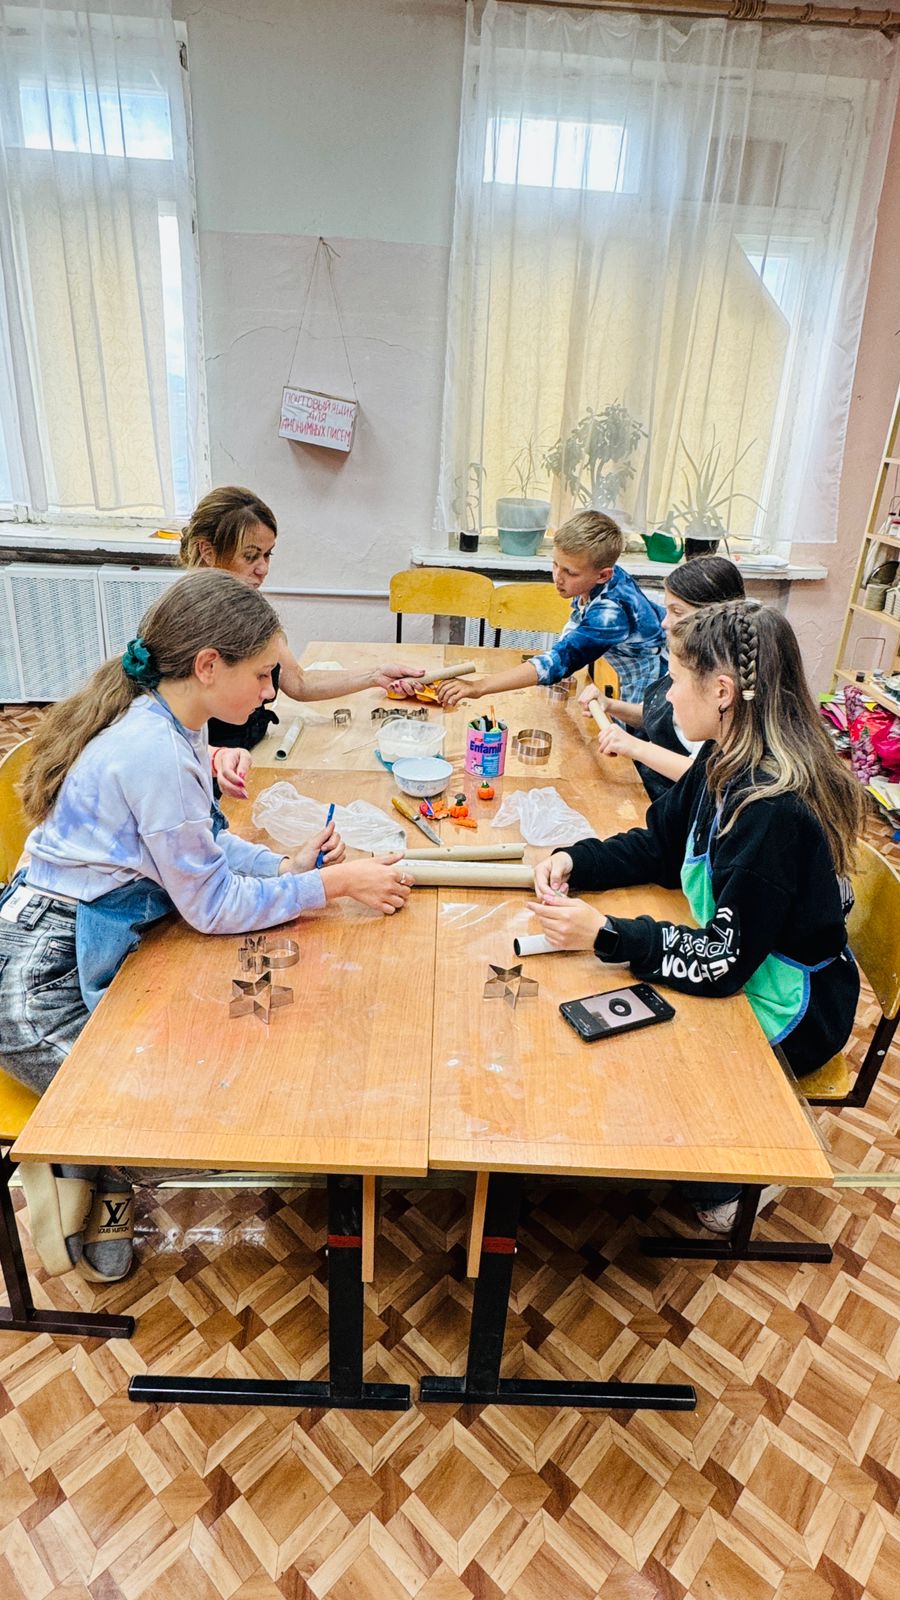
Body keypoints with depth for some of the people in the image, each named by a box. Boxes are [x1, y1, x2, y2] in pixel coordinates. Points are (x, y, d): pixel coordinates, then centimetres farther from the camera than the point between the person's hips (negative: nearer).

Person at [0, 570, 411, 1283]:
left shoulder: (171, 724, -1)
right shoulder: (154, 753, -30)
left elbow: (208, 839, 11)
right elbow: (211, 903, -21)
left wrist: (286, 864, -4)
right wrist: (333, 884, -15)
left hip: (88, 948, 9)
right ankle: (68, 1166, 21)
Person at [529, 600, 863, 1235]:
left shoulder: (773, 811, -33)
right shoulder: (727, 764, -6)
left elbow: (724, 961, -30)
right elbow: (658, 844, 5)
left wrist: (604, 933, -29)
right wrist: (573, 861, -9)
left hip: (783, 1009, -8)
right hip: (737, 961, 8)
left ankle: (721, 1184, 23)